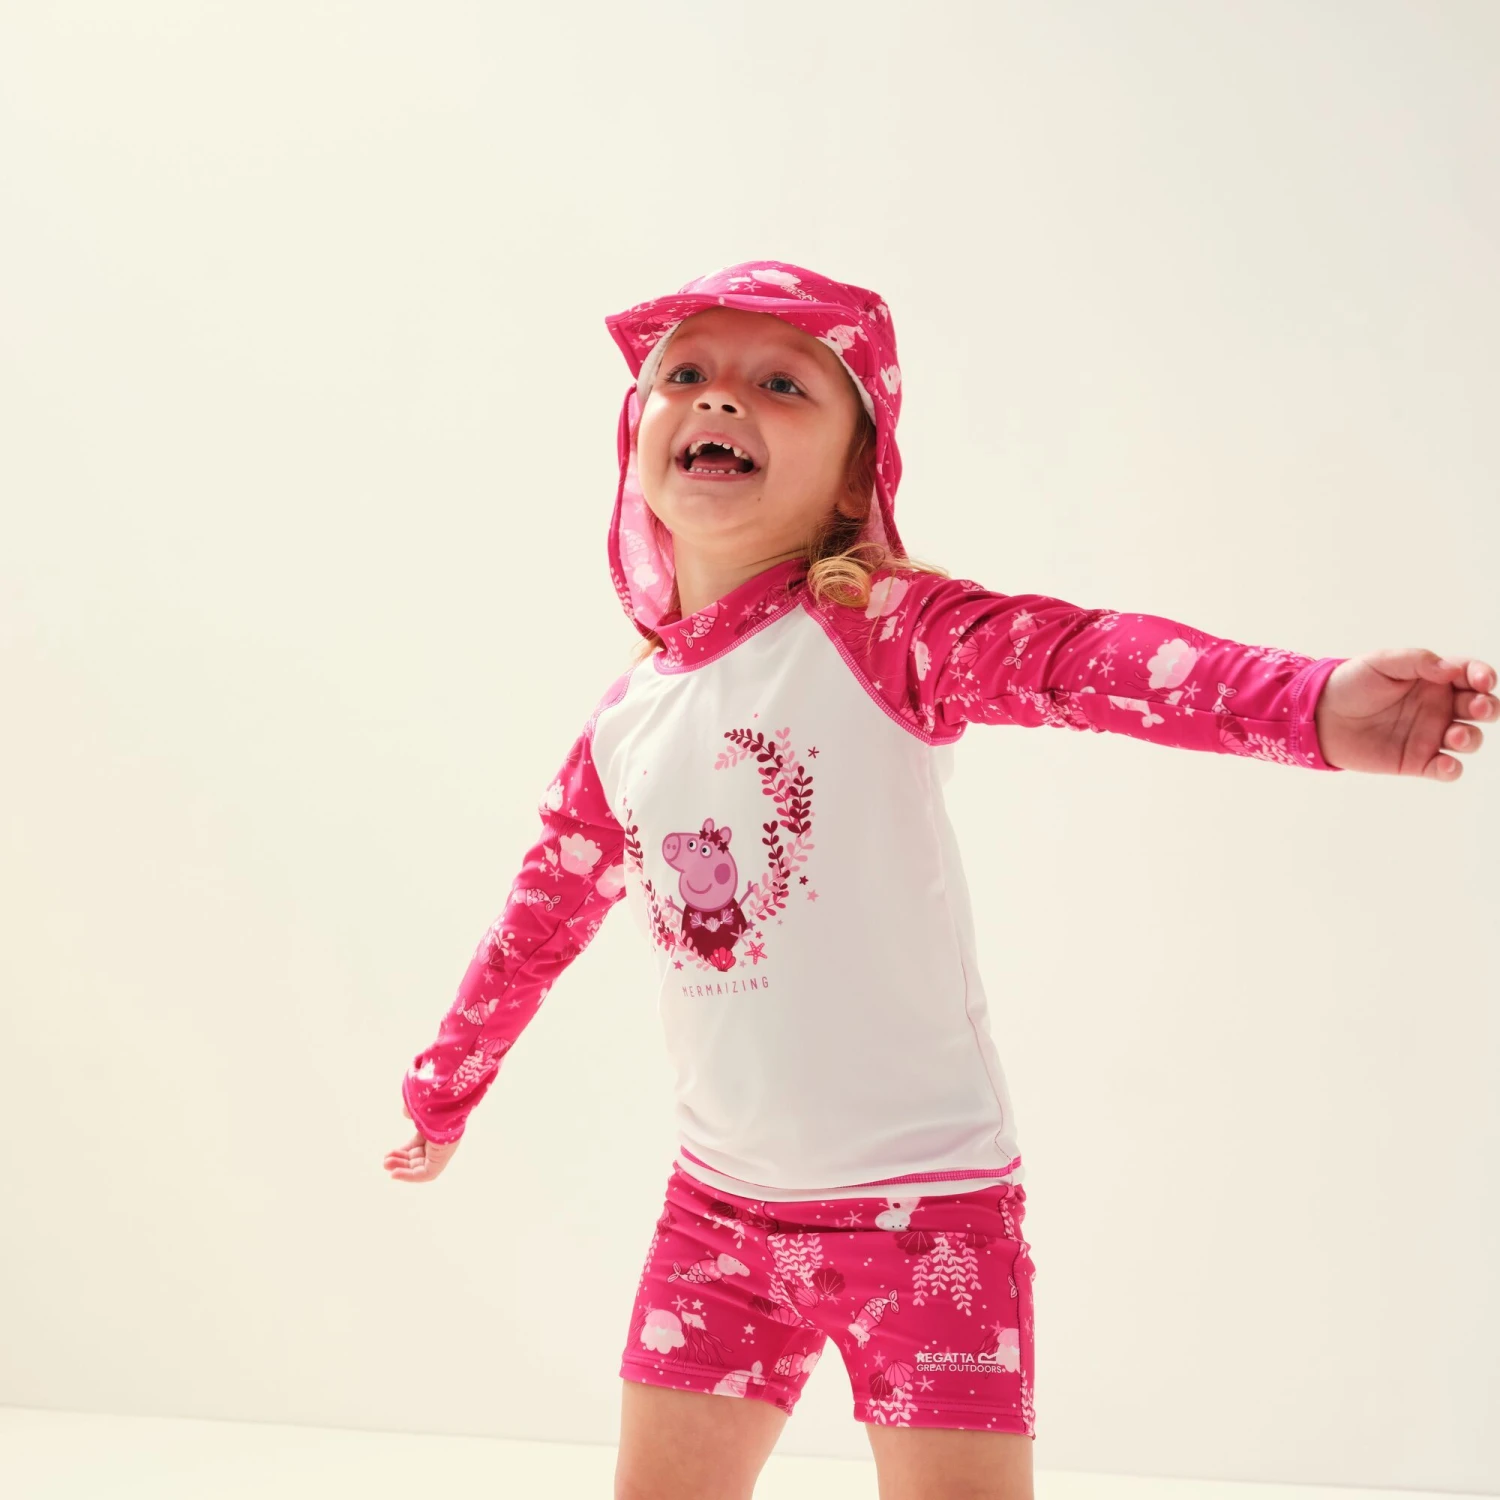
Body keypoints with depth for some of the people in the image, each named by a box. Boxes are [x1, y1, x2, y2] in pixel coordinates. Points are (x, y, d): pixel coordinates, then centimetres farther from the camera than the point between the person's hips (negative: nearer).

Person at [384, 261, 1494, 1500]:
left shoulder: (876, 629, -13)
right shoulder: (622, 726, 4)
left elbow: (1077, 659, -32)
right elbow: (539, 921, 19)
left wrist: (1316, 703, -50)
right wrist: (442, 1094, 31)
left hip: (924, 1201, -5)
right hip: (720, 1209, 5)